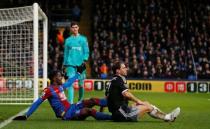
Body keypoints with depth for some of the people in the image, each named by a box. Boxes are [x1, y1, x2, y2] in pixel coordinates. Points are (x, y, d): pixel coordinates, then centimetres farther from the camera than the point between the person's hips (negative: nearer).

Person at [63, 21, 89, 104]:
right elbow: (66, 53, 14)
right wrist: (65, 65, 9)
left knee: (81, 84, 5)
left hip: (80, 64, 0)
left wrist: (84, 60, -11)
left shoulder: (83, 39, 8)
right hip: (71, 64, 0)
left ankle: (80, 101, 25)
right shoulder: (68, 40, 11)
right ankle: (70, 103, -18)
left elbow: (86, 51, 5)